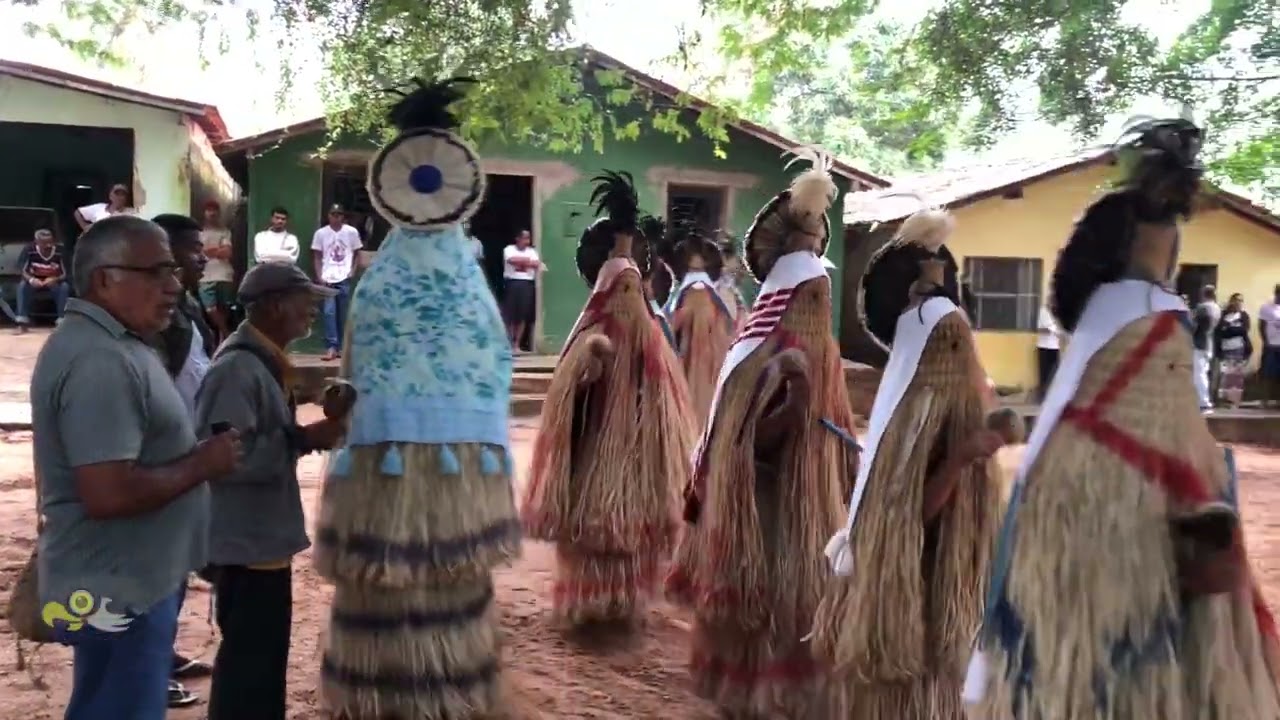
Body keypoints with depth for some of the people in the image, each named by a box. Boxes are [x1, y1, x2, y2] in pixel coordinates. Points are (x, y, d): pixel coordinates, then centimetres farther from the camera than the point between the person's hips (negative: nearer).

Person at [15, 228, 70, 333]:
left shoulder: (60, 251, -22)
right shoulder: (29, 250, -18)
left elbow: (66, 274, -16)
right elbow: (22, 271, -13)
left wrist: (55, 279, -36)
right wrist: (31, 279, -34)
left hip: (55, 283, -1)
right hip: (35, 282, 1)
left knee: (65, 286, -31)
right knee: (22, 285, -26)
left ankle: (62, 321, -26)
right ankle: (22, 323, -24)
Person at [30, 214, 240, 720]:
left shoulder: (110, 342, 9)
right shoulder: (99, 362, -25)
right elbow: (109, 494, -32)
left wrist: (196, 454, 7)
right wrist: (203, 464, -19)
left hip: (136, 579, 10)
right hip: (118, 592, -10)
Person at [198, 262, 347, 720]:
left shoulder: (264, 362, 10)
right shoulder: (237, 368, -22)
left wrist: (310, 434, 6)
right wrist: (305, 438, -25)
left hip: (264, 535, 10)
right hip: (247, 541, -10)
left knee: (264, 655, 21)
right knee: (248, 659, 2)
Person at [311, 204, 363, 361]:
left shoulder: (351, 232, 2)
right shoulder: (321, 233, 4)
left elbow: (356, 255, 10)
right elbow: (317, 257, 7)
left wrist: (352, 271, -3)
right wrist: (320, 277, -2)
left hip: (345, 279, 0)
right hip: (328, 279, 0)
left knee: (343, 315, 4)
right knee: (329, 313, -8)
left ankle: (342, 347, 14)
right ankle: (331, 347, -8)